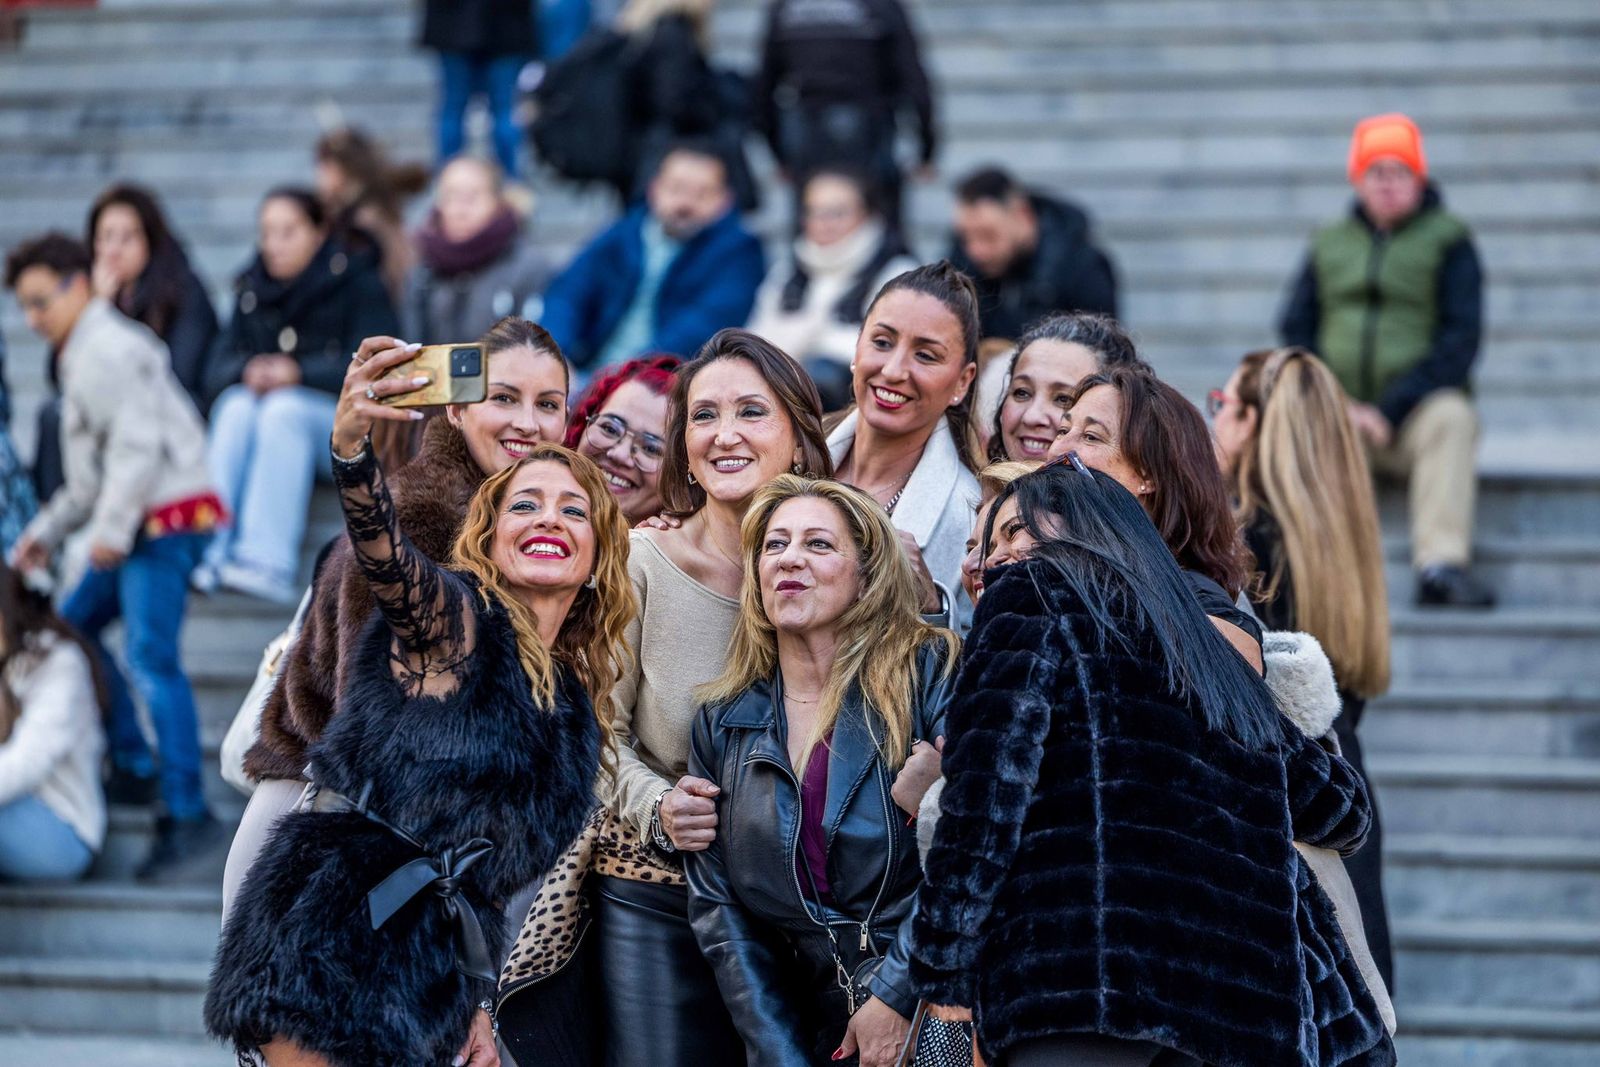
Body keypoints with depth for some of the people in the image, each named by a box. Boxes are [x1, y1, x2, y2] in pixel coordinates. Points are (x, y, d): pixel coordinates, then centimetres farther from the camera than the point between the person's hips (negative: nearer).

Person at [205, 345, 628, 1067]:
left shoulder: (575, 703, 16)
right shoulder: (455, 618, -2)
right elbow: (381, 549, -25)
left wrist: (474, 1004, 15)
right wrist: (351, 447, -45)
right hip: (334, 945, -7)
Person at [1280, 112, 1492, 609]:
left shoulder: (1448, 242, 6)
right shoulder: (1330, 244, 16)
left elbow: (1461, 340, -4)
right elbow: (1295, 331, 10)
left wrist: (1389, 411, -16)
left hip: (1413, 412, -2)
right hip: (1336, 412, 2)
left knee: (1451, 418, -34)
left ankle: (1441, 564, -44)